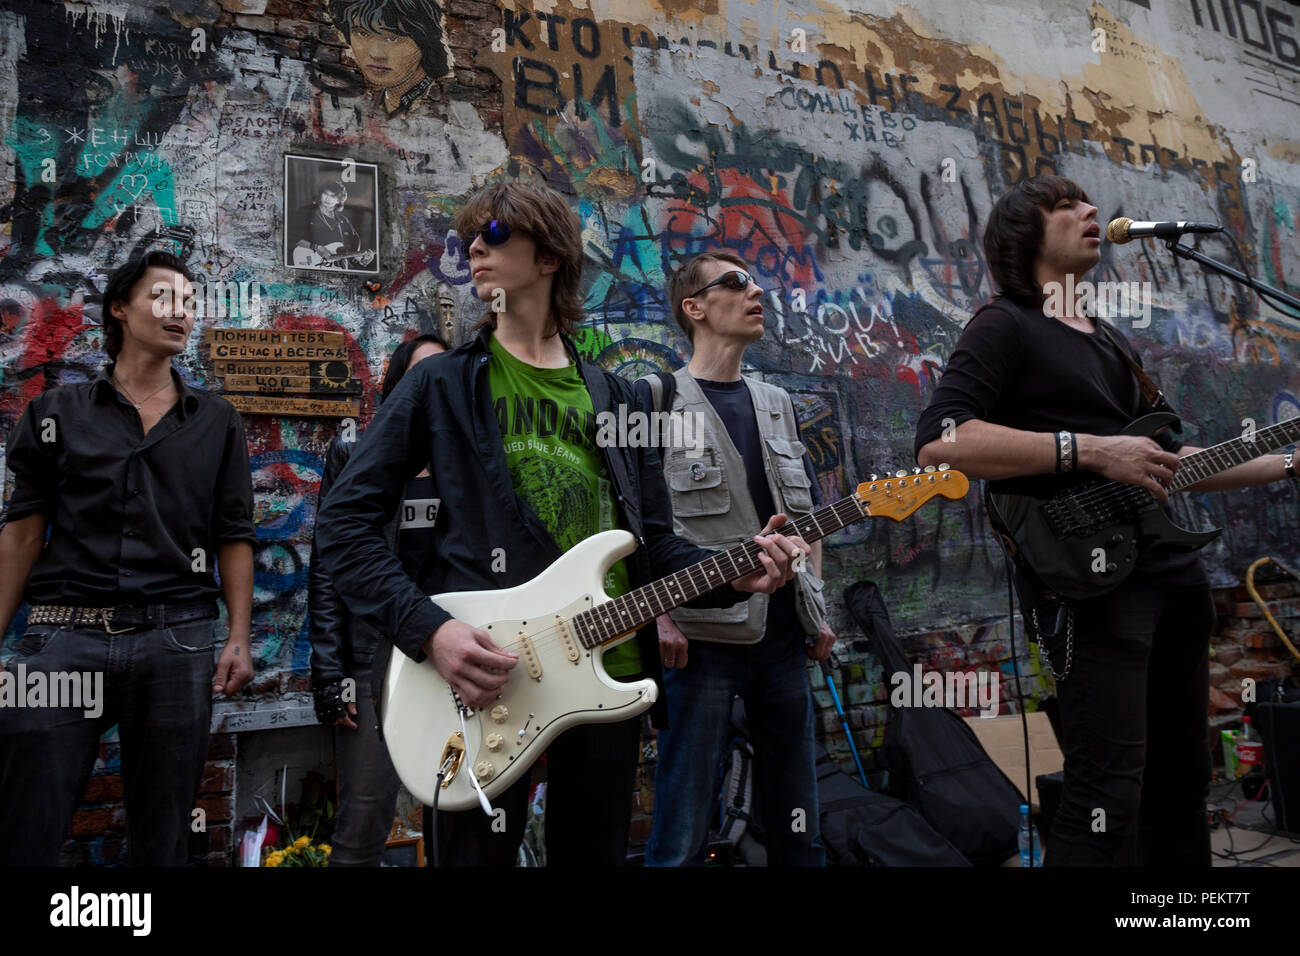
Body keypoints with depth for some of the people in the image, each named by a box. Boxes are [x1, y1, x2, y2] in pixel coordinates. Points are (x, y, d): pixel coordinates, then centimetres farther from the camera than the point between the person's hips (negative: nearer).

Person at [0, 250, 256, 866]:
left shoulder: (217, 421, 11)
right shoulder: (58, 413, 10)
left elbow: (234, 536, 8)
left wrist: (239, 638, -2)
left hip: (176, 640, 1)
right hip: (64, 635, 0)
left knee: (162, 836, 8)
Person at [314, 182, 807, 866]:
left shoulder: (615, 398, 12)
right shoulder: (442, 384, 1)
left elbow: (654, 541, 13)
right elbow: (345, 521, -3)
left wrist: (732, 576, -5)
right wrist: (428, 628, -15)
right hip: (482, 683, -3)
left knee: (594, 854, 17)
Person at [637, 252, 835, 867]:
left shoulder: (776, 403, 17)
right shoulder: (657, 398, -2)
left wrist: (818, 609, 13)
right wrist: (659, 616, -15)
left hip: (784, 637, 6)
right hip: (701, 637, -6)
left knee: (797, 827, 14)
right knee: (682, 836, 0)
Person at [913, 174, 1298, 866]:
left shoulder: (1111, 341, 22)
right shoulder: (1005, 325, -5)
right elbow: (939, 442, -22)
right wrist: (1089, 450, -22)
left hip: (1171, 568, 9)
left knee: (1180, 779, 18)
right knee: (1109, 795, -12)